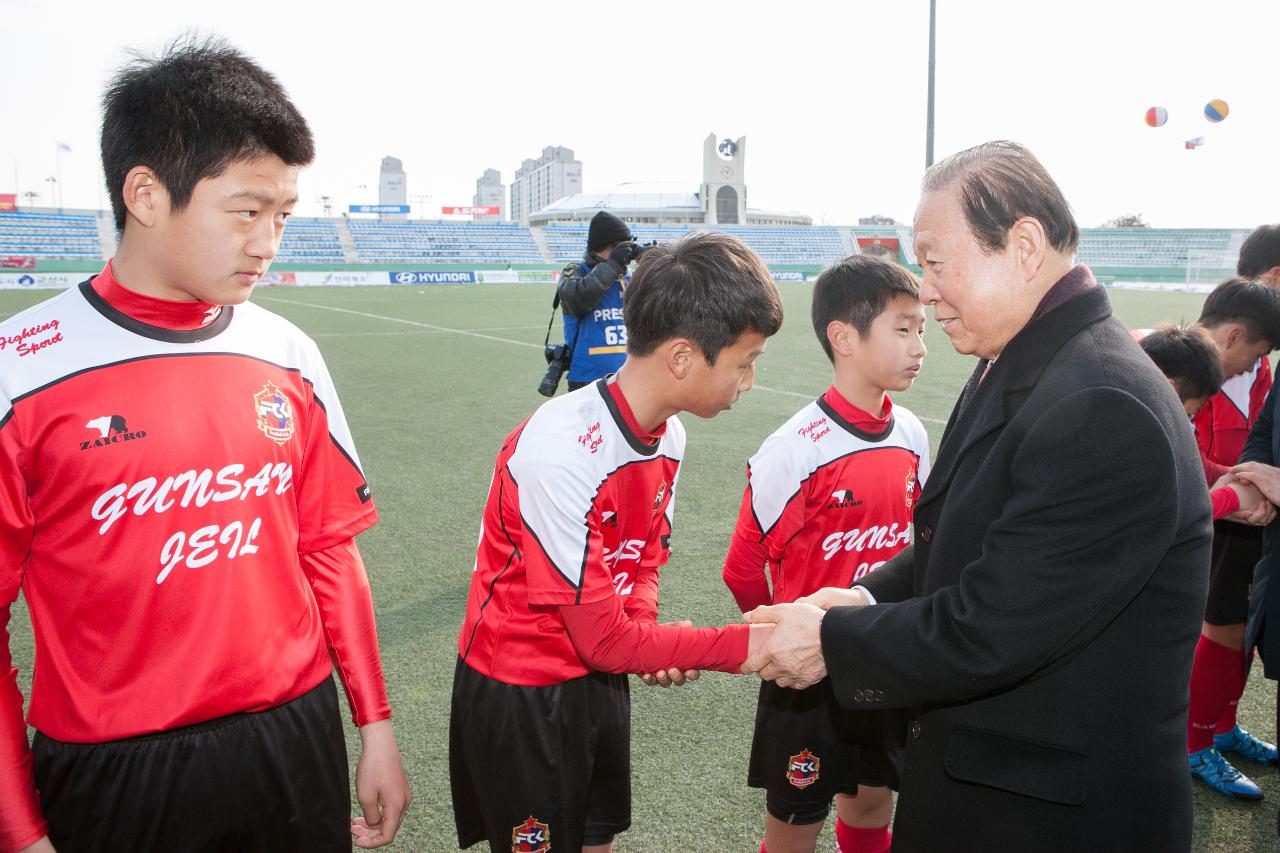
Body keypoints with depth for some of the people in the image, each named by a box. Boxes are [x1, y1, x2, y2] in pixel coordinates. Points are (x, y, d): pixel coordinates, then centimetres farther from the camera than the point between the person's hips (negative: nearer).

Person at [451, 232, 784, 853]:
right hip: (518, 694, -7)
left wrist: (647, 629, -15)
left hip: (600, 681, 7)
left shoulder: (668, 434, -6)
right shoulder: (561, 453, -31)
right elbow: (603, 639, -26)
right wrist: (744, 645, -21)